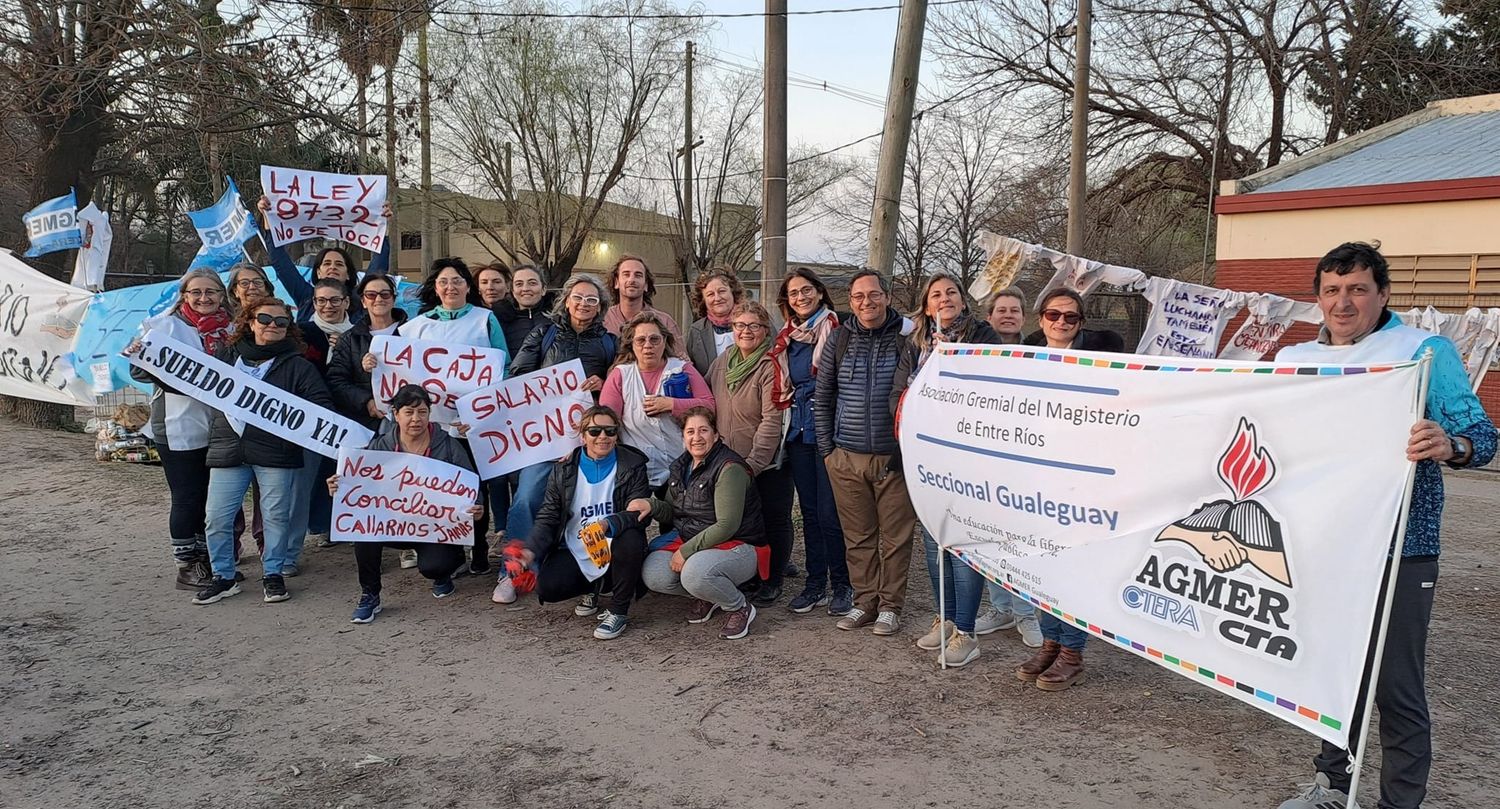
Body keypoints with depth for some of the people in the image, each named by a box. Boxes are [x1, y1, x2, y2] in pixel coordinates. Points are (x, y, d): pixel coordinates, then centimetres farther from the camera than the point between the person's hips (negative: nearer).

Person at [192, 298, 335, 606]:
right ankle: (223, 576, 19)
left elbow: (321, 403, -1)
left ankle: (273, 574, 21)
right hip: (228, 450, 3)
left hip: (275, 452, -2)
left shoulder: (297, 365, 4)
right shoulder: (226, 357, 12)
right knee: (217, 517, 3)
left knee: (276, 516, 4)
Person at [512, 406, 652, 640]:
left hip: (614, 552, -2)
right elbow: (547, 517, 2)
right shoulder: (563, 470, 4)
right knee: (547, 587, -23)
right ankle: (593, 589, 13)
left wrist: (607, 525, -36)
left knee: (631, 538, -35)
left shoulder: (633, 465, -4)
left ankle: (618, 611, -13)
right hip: (576, 554, 2)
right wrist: (530, 550, -17)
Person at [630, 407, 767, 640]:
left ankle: (740, 608, -5)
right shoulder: (681, 466, 9)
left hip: (737, 545, -7)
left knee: (694, 573, -36)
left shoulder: (729, 468, -16)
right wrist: (652, 505, -9)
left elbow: (727, 525, -21)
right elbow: (672, 513, 14)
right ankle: (706, 596, 10)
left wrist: (686, 551, -21)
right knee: (652, 574, -17)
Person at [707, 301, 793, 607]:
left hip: (768, 462, -6)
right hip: (729, 461, 6)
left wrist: (754, 463, -21)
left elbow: (772, 420, -19)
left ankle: (773, 579, 22)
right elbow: (709, 407, 14)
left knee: (774, 520, 6)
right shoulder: (721, 363, 5)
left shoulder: (771, 366, -15)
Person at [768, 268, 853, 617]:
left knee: (829, 511, -5)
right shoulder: (786, 337, 14)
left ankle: (842, 584, 9)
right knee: (809, 509, 11)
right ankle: (815, 582, 19)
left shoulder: (835, 329, -5)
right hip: (799, 431, 6)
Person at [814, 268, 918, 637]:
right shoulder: (839, 340, 6)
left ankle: (890, 606, 17)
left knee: (895, 537, 4)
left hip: (895, 457, -2)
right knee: (858, 536, 9)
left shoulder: (908, 337, -2)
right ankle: (864, 602, 22)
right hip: (846, 458, 3)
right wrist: (827, 448, 7)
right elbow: (822, 397, 12)